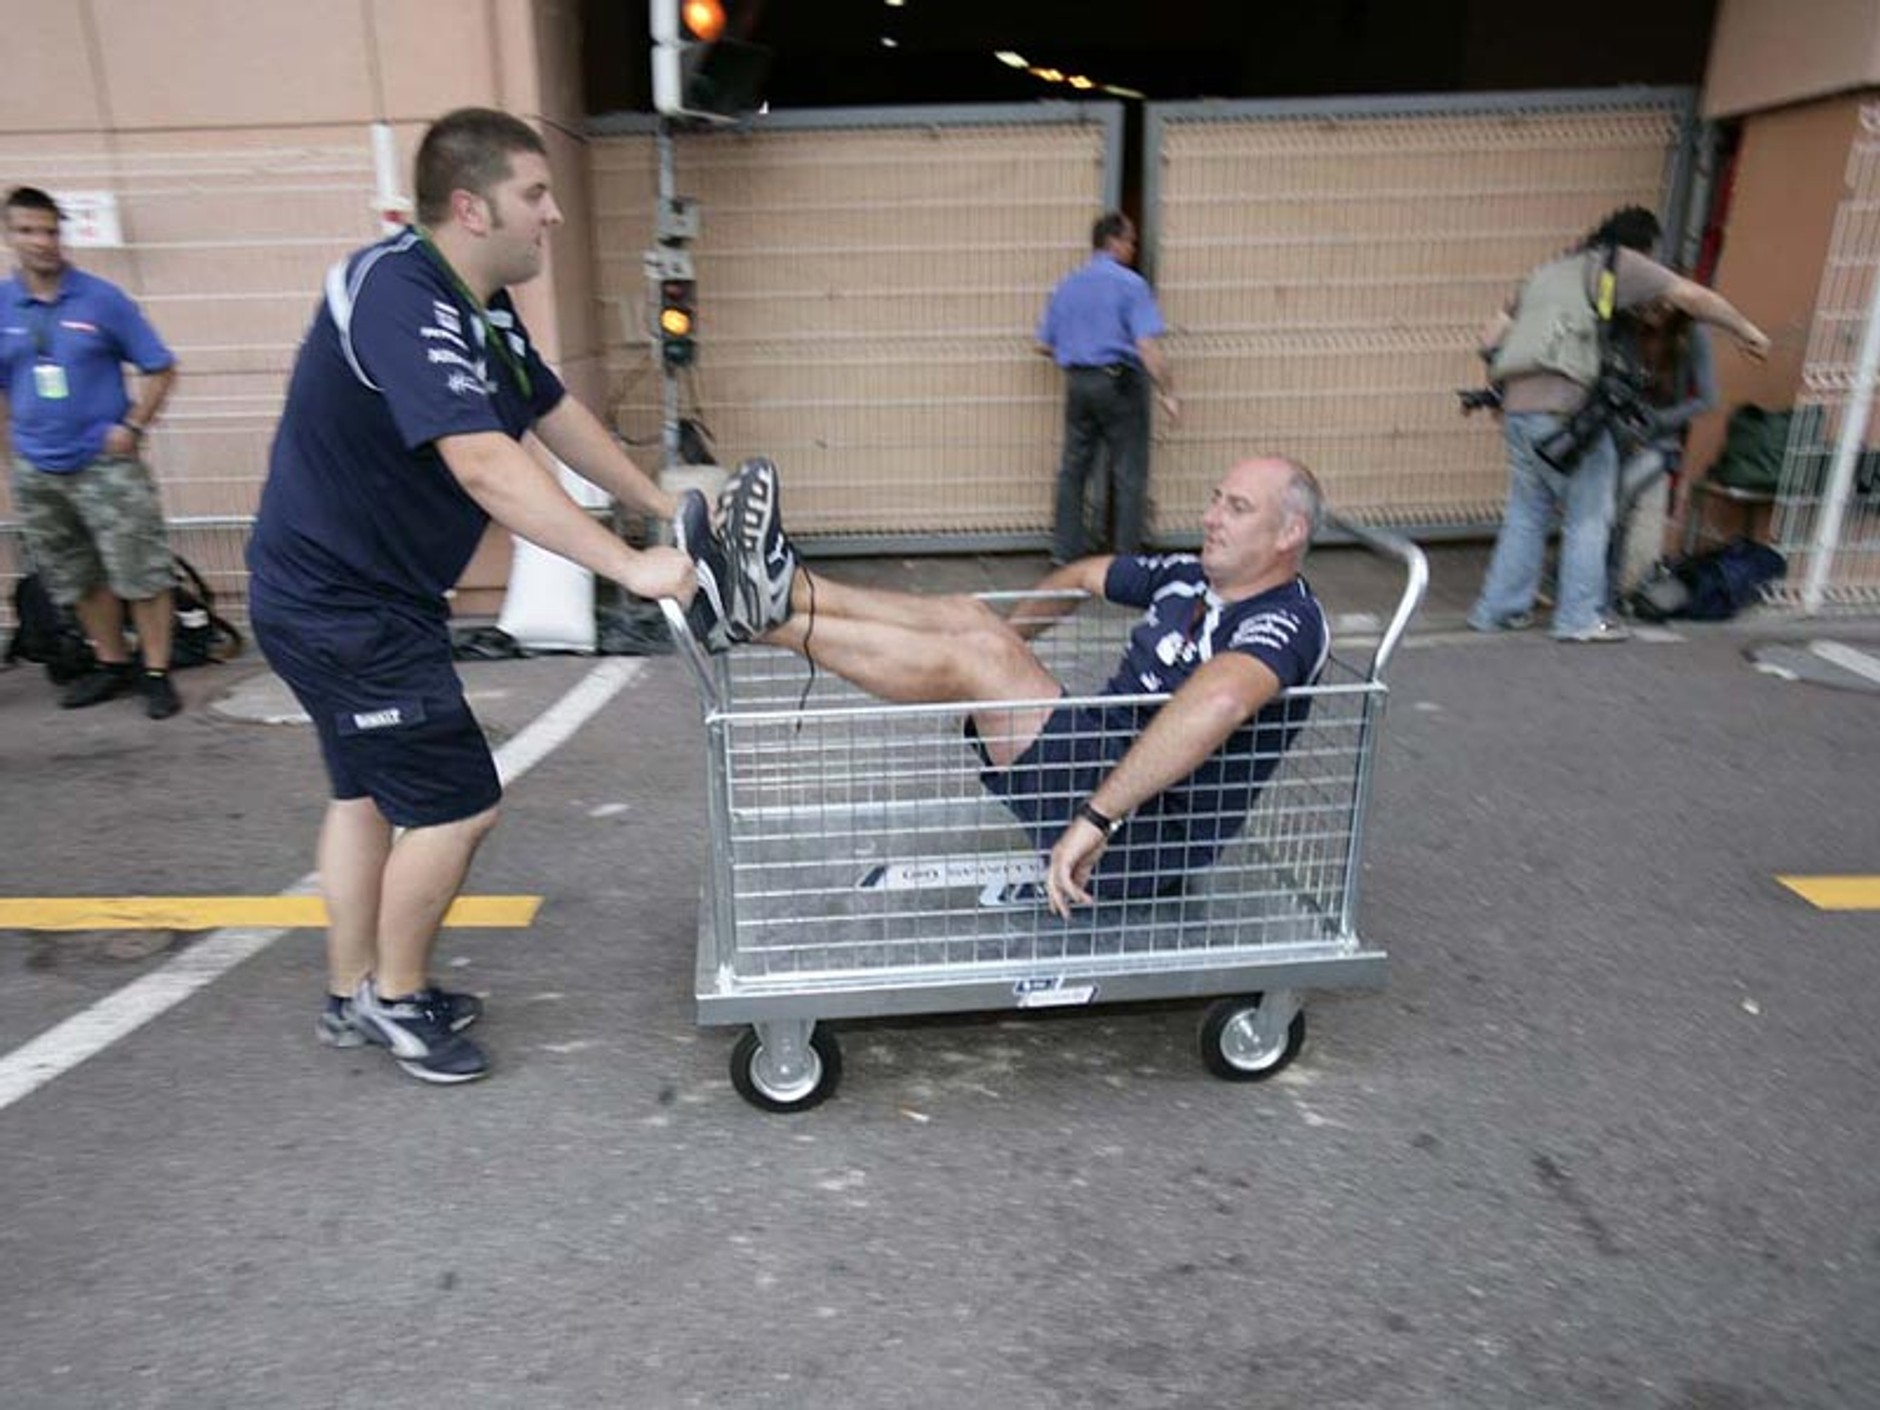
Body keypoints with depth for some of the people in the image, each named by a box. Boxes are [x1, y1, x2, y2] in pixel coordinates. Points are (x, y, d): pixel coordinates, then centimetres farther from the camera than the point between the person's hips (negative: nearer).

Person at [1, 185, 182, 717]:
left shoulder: (101, 299, -5)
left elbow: (159, 368, -3)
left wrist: (132, 426, -9)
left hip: (104, 464, -4)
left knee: (141, 571, -5)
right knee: (75, 577, 13)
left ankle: (156, 674, 5)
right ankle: (113, 664, 27)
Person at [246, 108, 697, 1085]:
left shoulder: (479, 307, 5)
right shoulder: (399, 297, -25)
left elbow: (557, 416, 15)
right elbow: (485, 466, -36)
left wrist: (662, 508, 16)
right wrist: (631, 567, -37)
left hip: (363, 595, 11)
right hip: (339, 603, -11)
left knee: (368, 789, 19)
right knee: (456, 804, -4)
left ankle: (353, 997, 35)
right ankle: (396, 997, 19)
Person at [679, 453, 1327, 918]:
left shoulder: (1287, 620, -17)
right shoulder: (1190, 577, 11)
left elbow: (1218, 702, -40)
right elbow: (1083, 575, 28)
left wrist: (1096, 819, -45)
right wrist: (1010, 642, 35)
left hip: (1143, 830, -8)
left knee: (975, 655, -22)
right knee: (965, 616, -3)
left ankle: (768, 618, -15)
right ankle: (780, 587, -13)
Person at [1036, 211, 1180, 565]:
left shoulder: (1066, 285, 8)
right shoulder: (1130, 283, -9)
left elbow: (1044, 345, 11)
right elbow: (1147, 345, -18)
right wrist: (1168, 393, -15)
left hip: (1077, 382, 5)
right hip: (1120, 381, -5)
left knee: (1073, 467, 13)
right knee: (1129, 472, 4)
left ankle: (1065, 548, 18)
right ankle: (1126, 554, 8)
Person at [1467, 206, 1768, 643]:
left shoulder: (1549, 271, 26)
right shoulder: (1619, 264, 7)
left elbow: (1491, 336, 25)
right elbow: (1695, 298, 3)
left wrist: (1506, 377, 30)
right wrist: (1747, 332, 14)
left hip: (1518, 406, 6)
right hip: (1567, 407, -6)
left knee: (1527, 512, 16)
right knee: (1588, 515, 4)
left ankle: (1497, 608, 16)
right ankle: (1580, 618, 6)